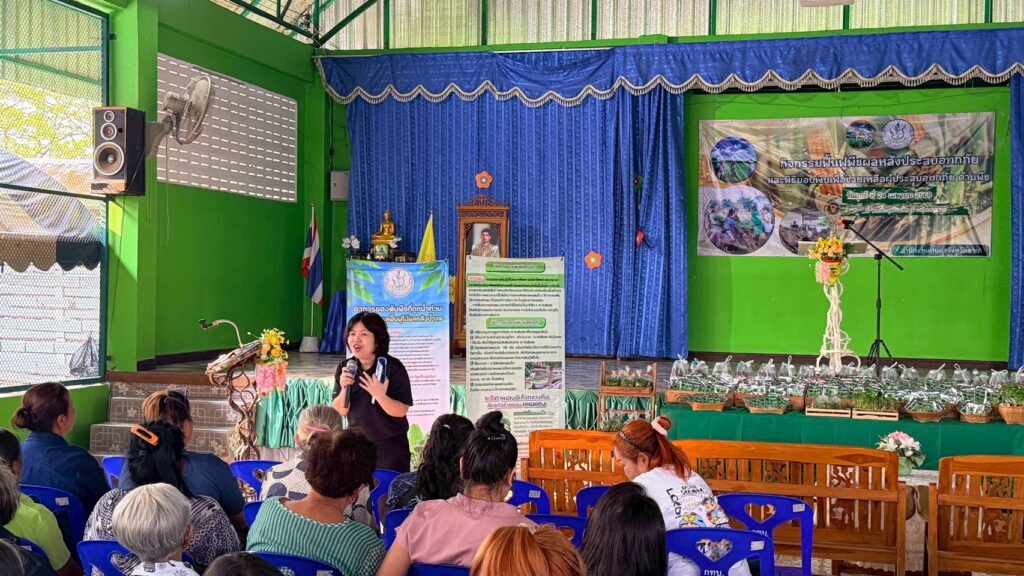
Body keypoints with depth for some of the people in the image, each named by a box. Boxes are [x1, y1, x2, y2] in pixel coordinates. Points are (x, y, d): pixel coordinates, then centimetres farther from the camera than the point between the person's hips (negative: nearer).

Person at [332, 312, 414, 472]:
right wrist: (344, 389, -18)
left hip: (390, 446, -3)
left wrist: (380, 396, -32)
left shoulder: (393, 367, -14)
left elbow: (401, 411, -15)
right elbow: (339, 412, -1)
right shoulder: (345, 368, -2)